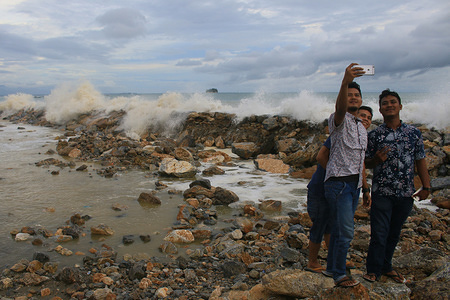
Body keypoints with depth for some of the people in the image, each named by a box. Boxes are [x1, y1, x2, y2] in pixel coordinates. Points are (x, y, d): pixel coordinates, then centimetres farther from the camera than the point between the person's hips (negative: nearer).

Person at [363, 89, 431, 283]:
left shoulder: (414, 133, 4)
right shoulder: (374, 135, -1)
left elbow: (420, 161, 8)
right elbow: (367, 163, 5)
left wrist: (426, 187, 2)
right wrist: (378, 159, -17)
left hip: (405, 193, 3)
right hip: (381, 192, -2)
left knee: (394, 233, 14)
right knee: (379, 233, -2)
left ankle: (387, 267, 30)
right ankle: (373, 270, 13)